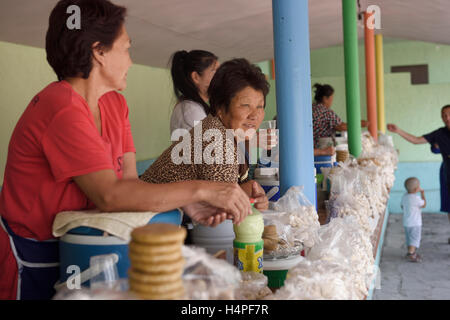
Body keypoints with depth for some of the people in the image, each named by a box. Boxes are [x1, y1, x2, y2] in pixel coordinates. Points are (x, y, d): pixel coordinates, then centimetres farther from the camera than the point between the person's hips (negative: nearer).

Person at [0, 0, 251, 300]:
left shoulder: (116, 104, 5)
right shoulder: (63, 109, -24)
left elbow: (130, 181, -2)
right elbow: (109, 195, -30)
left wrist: (187, 204, -18)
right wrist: (201, 189, -28)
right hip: (33, 258, -8)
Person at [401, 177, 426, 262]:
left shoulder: (404, 196, 2)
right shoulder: (416, 198, -21)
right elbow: (424, 205, -3)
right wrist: (423, 194, 5)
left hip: (406, 223, 8)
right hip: (415, 223, -8)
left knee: (409, 240, 18)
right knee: (414, 240, -4)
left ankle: (411, 253, 29)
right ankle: (411, 255, -9)